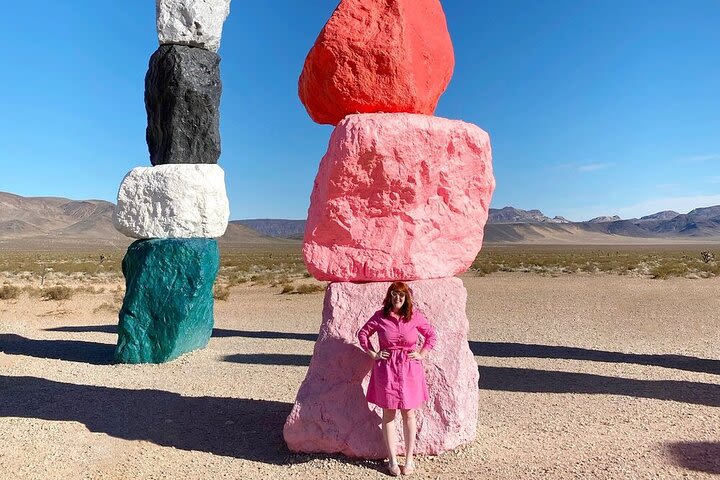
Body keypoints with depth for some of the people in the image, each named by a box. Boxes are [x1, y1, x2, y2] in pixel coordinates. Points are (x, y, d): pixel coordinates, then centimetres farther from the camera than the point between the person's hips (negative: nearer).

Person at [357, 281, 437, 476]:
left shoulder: (415, 316, -2)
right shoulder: (380, 316, -4)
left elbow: (431, 334, 10)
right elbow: (362, 333, 8)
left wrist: (421, 354, 3)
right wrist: (372, 354, 2)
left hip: (410, 369, 1)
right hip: (386, 368, 0)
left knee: (408, 414, 8)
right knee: (388, 415, 6)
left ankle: (409, 459, 22)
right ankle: (393, 460, 18)